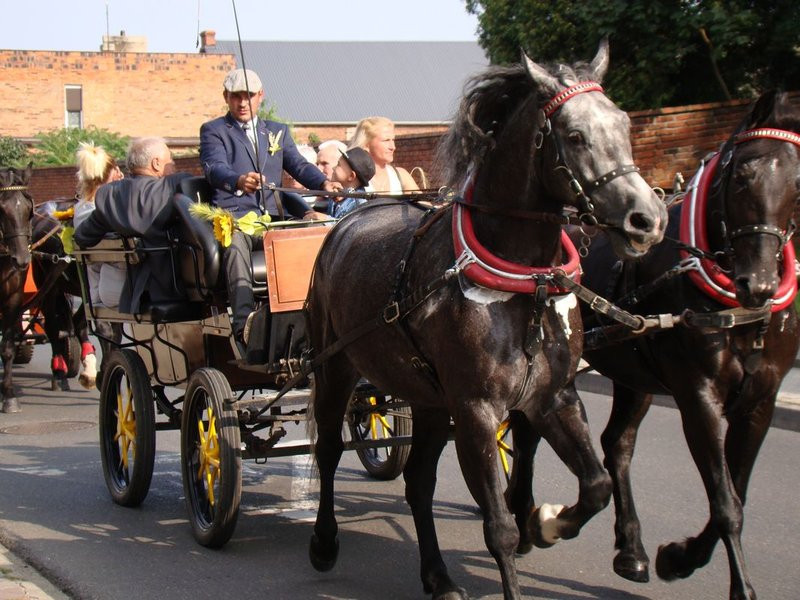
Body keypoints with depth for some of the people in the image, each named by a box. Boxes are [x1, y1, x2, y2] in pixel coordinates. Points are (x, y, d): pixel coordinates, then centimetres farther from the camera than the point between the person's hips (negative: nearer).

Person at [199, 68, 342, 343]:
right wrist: (238, 181, -34)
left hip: (272, 217, 4)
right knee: (235, 244, -38)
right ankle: (244, 321, -55)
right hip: (234, 217, -4)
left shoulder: (278, 131, 25)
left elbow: (298, 165, 12)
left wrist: (324, 182, -11)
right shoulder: (213, 131, 10)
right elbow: (214, 168, -10)